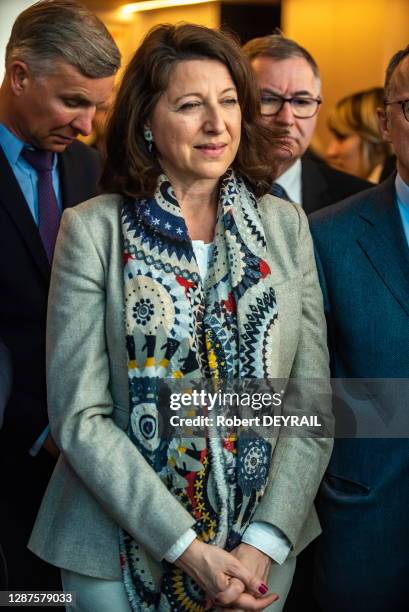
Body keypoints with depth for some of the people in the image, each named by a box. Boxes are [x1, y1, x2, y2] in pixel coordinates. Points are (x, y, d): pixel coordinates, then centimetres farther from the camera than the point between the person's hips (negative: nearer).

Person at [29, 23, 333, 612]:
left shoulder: (285, 224, 1)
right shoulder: (93, 228, -7)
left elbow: (314, 403, 0)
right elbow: (79, 415, -10)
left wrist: (264, 542, -12)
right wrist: (186, 547, -16)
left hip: (262, 547, 3)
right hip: (122, 550, -2)